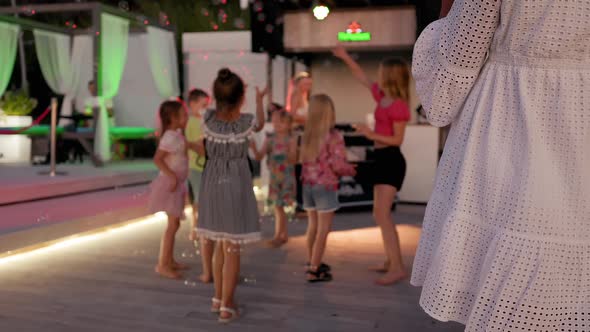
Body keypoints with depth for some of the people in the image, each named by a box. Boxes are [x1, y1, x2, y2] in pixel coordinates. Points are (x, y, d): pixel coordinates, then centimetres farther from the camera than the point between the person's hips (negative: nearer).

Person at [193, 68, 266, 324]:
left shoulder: (208, 119, -6)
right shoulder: (245, 122, -14)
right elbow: (260, 124, 10)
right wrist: (259, 100, 28)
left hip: (212, 186, 4)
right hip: (235, 187, -4)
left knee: (221, 244, 19)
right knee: (232, 248, 4)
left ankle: (219, 298, 30)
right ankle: (226, 307, 9)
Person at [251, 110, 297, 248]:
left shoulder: (291, 140, -8)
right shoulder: (269, 140, 3)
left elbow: (293, 160, -13)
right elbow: (259, 157, -3)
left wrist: (288, 154, -33)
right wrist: (254, 148, -22)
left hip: (286, 178, -5)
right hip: (274, 177, 5)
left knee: (279, 206, -5)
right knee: (278, 207, 11)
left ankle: (278, 236, 4)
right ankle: (284, 235, 23)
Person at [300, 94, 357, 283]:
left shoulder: (307, 135, 5)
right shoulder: (334, 137, -14)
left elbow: (304, 160, 12)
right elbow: (338, 165, -17)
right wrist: (351, 170, 1)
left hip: (307, 185, 7)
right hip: (325, 187, -7)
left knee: (312, 226, 19)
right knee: (323, 229, 2)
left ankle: (313, 263, 31)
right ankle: (314, 270, 3)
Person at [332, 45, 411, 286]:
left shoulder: (399, 105, -15)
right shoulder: (382, 96, 11)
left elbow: (397, 139, -16)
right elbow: (362, 77, 23)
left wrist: (371, 135, -22)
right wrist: (345, 57, 22)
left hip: (391, 160, -10)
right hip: (382, 159, 10)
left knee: (382, 213, -16)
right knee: (380, 214, 14)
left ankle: (398, 267, -15)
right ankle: (391, 261, 23)